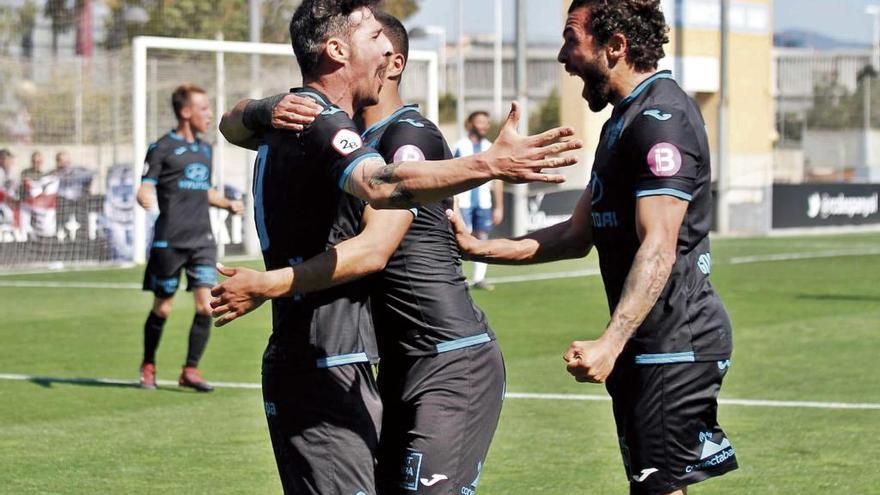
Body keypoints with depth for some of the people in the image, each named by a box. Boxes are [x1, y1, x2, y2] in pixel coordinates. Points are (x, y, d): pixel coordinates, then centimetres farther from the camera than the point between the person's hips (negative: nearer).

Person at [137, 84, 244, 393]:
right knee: (162, 309, 4)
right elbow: (145, 188, -8)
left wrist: (228, 204, 15)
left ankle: (190, 370, 1)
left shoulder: (204, 149, 16)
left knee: (206, 305, -8)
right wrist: (146, 198, -30)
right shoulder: (163, 148, -4)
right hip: (170, 240, -5)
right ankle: (148, 367, 24)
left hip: (201, 240, 5)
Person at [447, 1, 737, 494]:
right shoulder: (624, 119, 19)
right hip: (649, 346, 11)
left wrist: (611, 342, -33)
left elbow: (658, 249, -24)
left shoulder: (662, 118, -15)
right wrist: (480, 248, 12)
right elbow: (577, 235, 21)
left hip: (676, 343, -11)